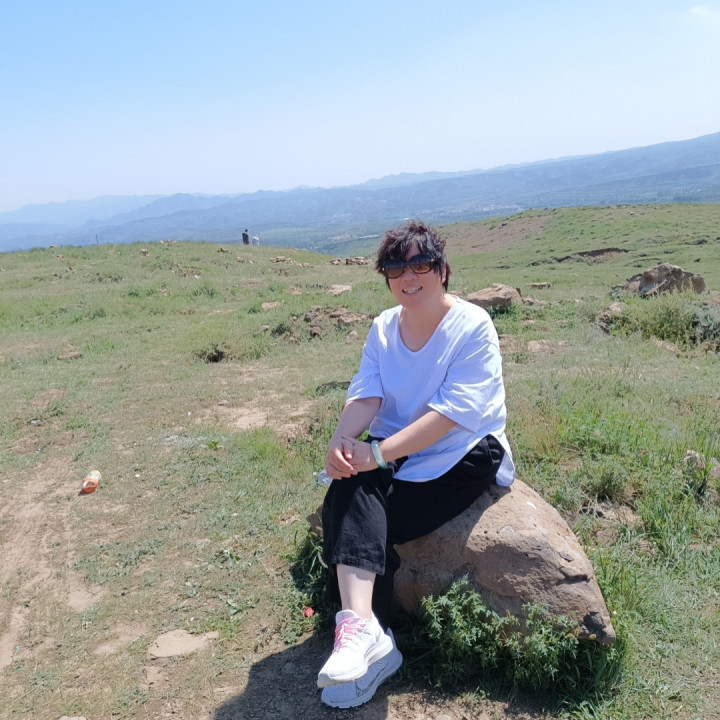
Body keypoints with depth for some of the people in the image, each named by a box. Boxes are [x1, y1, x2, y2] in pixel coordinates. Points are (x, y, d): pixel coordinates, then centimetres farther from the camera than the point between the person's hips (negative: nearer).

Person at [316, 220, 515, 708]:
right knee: (348, 493, -25)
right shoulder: (383, 328, 7)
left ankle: (360, 631, -12)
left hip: (461, 457, -5)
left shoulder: (473, 326, -12)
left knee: (362, 516, -23)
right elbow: (366, 394, -6)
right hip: (395, 452, 5)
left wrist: (379, 453, -32)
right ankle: (362, 626, -29)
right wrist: (343, 439, -28)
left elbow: (451, 412, -22)